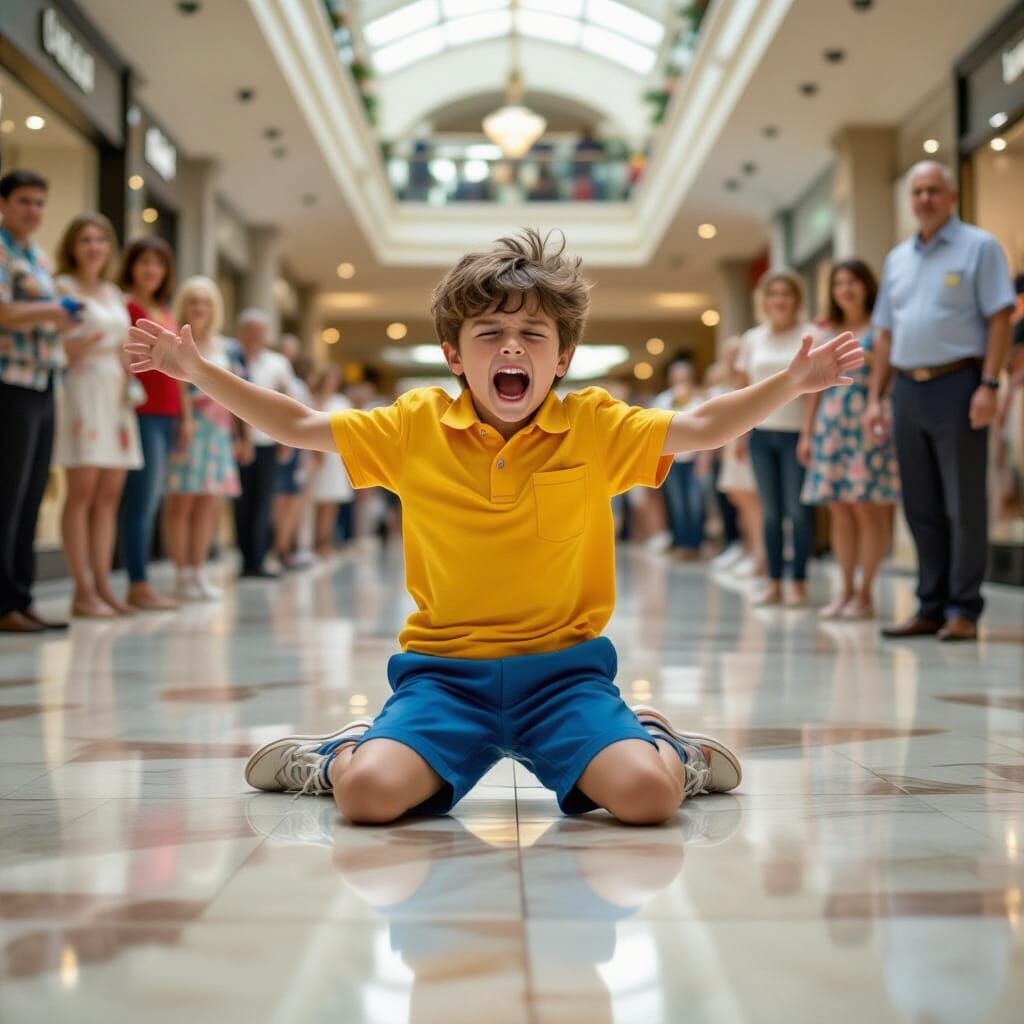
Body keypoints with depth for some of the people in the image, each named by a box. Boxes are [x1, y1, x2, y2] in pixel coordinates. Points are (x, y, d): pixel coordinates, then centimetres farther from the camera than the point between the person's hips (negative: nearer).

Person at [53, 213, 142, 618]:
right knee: (82, 491, -9)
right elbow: (58, 348, -7)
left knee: (110, 494, 3)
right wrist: (96, 340, -17)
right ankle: (82, 591, -7)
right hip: (83, 391, -7)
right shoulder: (65, 287, 1)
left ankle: (103, 585, 7)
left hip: (117, 397, 7)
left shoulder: (114, 293, 20)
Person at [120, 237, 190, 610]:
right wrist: (126, 400, -19)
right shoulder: (126, 307, -5)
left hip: (168, 415, 8)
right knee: (142, 501, -8)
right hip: (142, 413, -8)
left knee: (150, 503, 8)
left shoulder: (165, 313, 20)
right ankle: (139, 585, -4)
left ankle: (140, 584, 11)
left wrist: (186, 415, 19)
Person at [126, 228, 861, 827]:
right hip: (444, 668, 1)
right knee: (370, 793, -26)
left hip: (563, 668, 0)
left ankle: (659, 744, 14)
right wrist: (198, 370, 5)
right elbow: (298, 426, 9)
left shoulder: (595, 427, 0)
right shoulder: (415, 427, 2)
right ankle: (350, 751, 13)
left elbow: (703, 429, 1)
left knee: (648, 793, -24)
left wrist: (792, 382, -11)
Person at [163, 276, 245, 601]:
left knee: (209, 502, 5)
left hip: (218, 430, 5)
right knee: (181, 501, -5)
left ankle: (199, 572, 12)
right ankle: (183, 574, 0)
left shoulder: (224, 347, 16)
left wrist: (240, 434, 14)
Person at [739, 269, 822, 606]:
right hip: (761, 432, 4)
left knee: (797, 510, -3)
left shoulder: (809, 334, -1)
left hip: (796, 431, -4)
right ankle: (774, 582, 12)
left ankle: (799, 583, 5)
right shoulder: (752, 339, 12)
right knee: (770, 511, 7)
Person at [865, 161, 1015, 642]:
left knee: (964, 505, -4)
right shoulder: (897, 258, 17)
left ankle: (963, 610, 1)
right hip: (908, 390, 6)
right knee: (921, 506, 7)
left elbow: (999, 319, -6)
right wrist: (875, 398, 10)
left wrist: (988, 386, -16)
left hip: (957, 386, -6)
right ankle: (931, 606, 14)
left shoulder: (978, 247, 1)